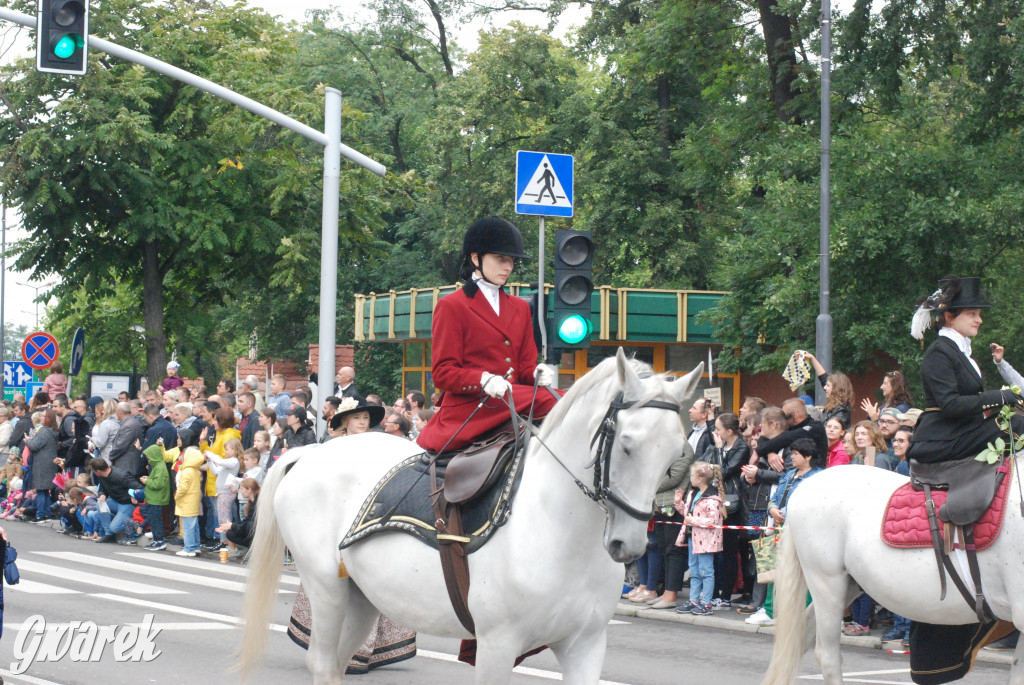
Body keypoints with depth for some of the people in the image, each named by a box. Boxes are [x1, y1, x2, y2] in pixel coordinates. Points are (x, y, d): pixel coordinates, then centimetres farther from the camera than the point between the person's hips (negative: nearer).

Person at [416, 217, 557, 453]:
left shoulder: (520, 308, 23)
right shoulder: (451, 307, 4)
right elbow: (442, 373, -3)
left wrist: (538, 374, -5)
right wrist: (484, 380, -22)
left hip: (512, 404, 7)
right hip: (469, 412, -6)